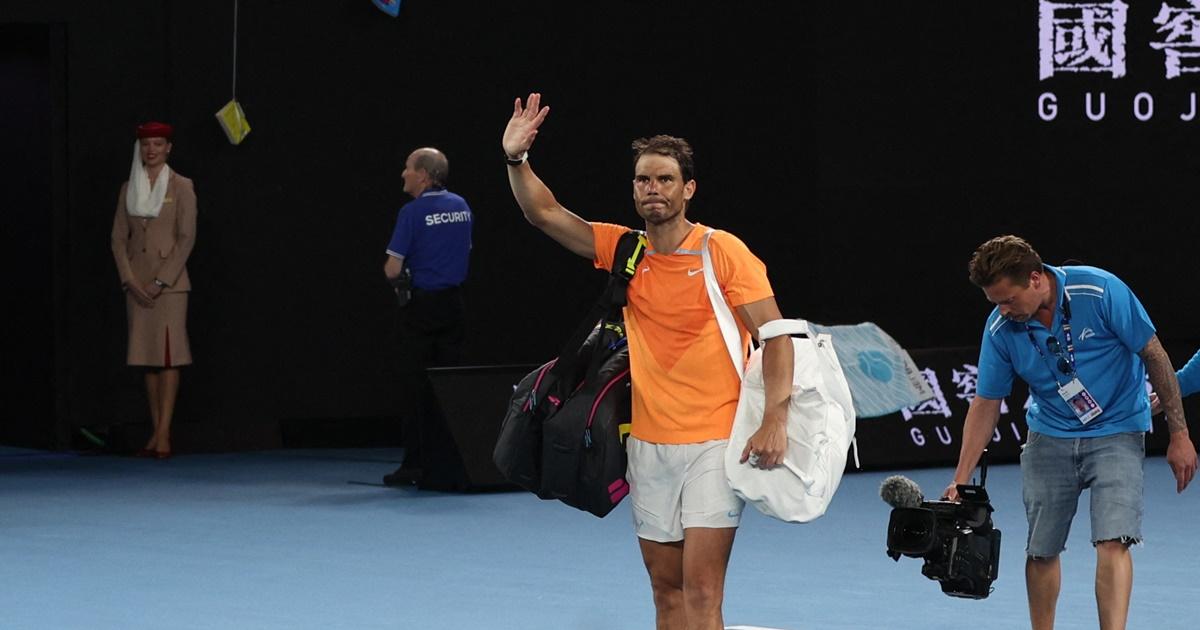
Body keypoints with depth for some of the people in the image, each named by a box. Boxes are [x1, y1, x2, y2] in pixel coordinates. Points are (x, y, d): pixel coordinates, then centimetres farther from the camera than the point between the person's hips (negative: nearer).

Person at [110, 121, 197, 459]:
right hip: (137, 283, 4)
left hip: (170, 281, -4)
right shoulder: (129, 189, 11)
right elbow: (118, 238, 8)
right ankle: (156, 431, 7)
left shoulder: (181, 187, -1)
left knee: (168, 355, -9)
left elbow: (187, 238, -7)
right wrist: (130, 281, -5)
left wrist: (160, 282, -12)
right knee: (147, 356, 4)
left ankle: (164, 434, -12)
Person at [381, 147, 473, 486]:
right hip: (453, 303, 6)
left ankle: (415, 464, 0)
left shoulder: (413, 212, -14)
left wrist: (398, 277, 6)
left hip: (420, 306, -6)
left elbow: (392, 269, -15)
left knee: (416, 386, 0)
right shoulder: (461, 206, 7)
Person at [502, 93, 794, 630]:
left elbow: (776, 335, -11)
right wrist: (517, 160, -11)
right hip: (648, 442, 5)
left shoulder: (724, 252, -7)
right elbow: (546, 214, 6)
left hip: (715, 444, -5)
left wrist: (775, 419, -22)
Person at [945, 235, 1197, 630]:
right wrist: (960, 480, -5)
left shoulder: (1101, 291, -22)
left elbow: (1154, 355, -13)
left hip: (1117, 432, -4)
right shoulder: (1001, 328, -11)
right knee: (1041, 550, 3)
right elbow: (986, 403, -1)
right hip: (1050, 438, 4)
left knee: (1113, 540, -20)